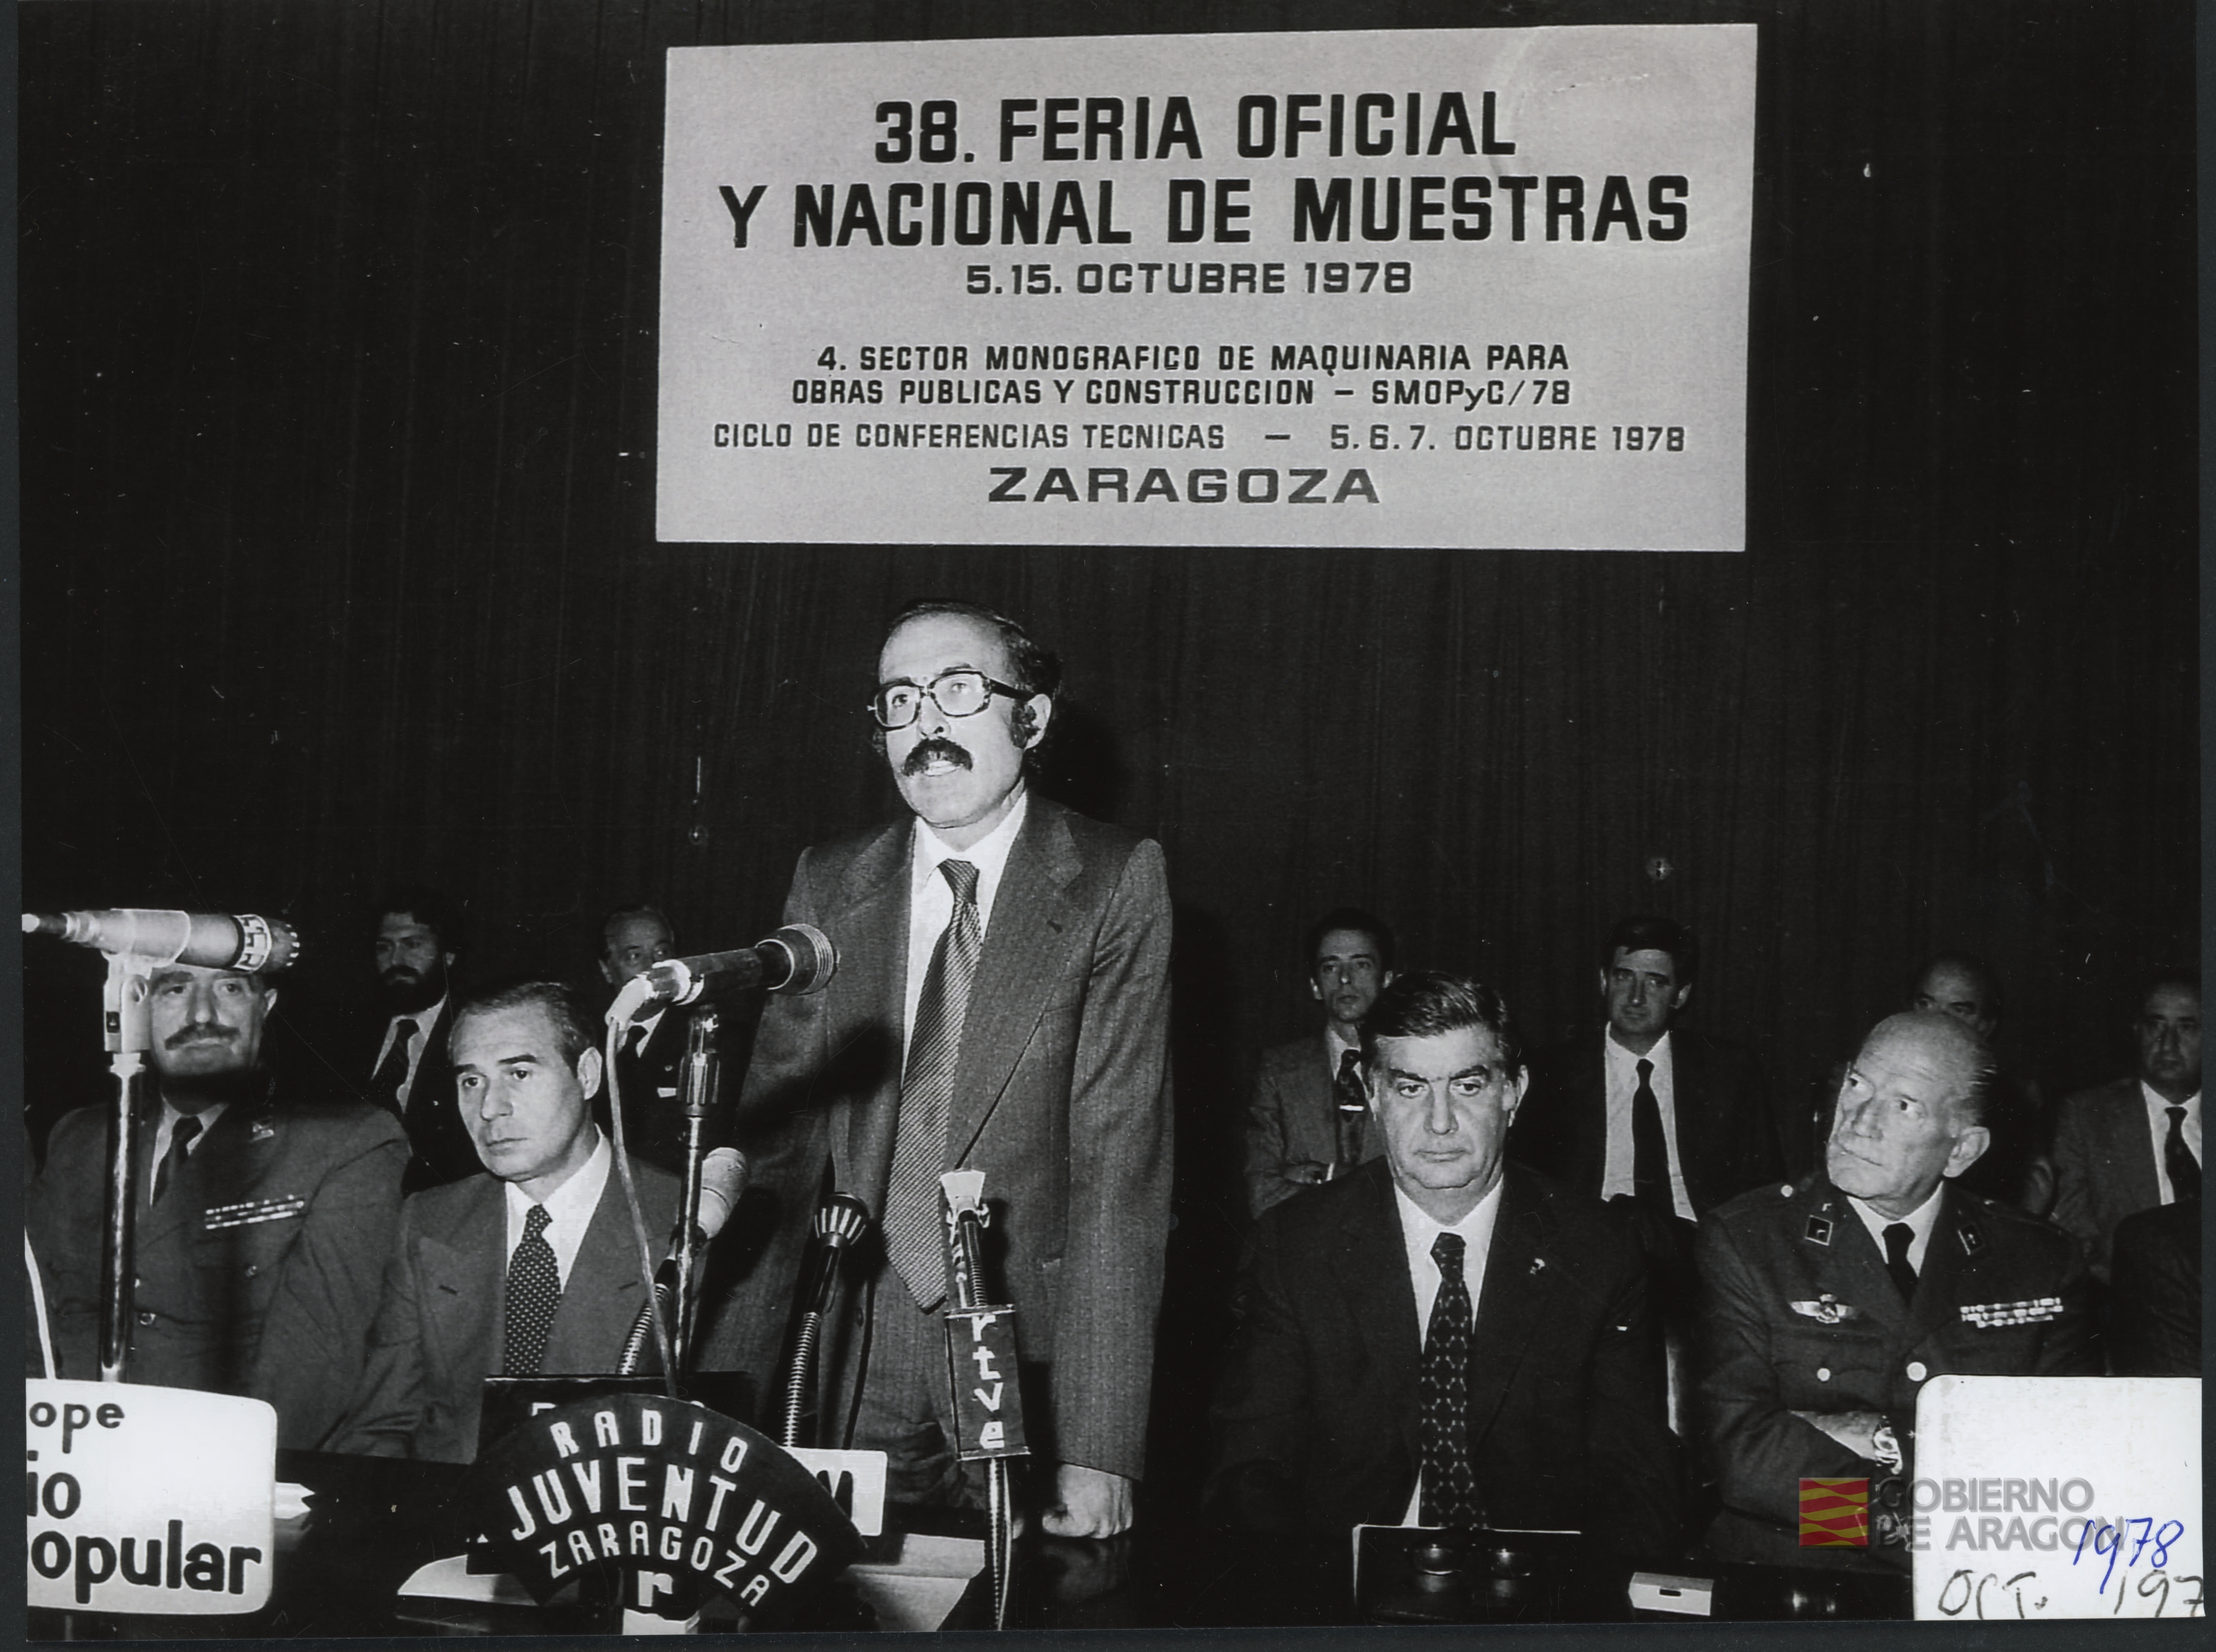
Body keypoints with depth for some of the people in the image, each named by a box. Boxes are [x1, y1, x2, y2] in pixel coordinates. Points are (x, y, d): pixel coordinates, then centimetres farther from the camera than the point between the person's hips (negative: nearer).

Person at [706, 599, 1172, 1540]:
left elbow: (1119, 1160, -13)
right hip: (856, 1364, 3)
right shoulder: (829, 886, 4)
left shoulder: (1114, 883, -6)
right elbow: (778, 1142, 2)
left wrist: (1099, 1448, -19)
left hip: (1034, 1353, -2)